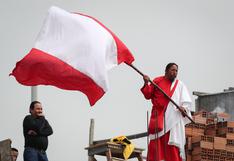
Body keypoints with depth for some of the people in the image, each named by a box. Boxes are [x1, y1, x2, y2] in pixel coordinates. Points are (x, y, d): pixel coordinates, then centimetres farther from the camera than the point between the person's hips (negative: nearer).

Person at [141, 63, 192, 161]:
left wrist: (184, 108, -21)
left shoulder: (180, 85, 6)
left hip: (173, 118, 0)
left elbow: (186, 102, 0)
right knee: (157, 142, -2)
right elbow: (148, 95, 5)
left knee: (172, 143, -5)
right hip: (158, 117, 0)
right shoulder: (157, 81, 5)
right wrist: (146, 84, -10)